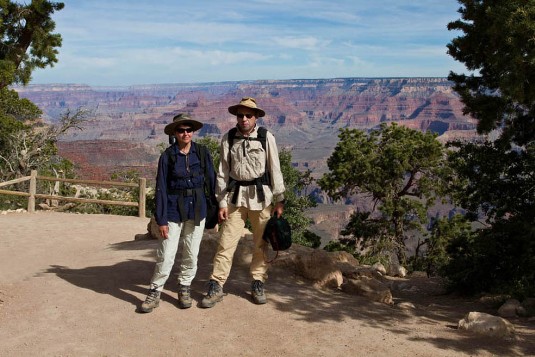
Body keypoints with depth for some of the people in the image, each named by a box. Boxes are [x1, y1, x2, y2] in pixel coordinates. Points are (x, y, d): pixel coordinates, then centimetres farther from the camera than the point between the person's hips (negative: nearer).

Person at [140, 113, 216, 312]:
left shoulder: (202, 152, 0)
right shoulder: (168, 156, -5)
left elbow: (212, 179, 6)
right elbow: (161, 189, -5)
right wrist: (161, 219, -7)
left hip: (197, 209, 2)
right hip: (174, 210, -2)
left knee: (192, 254, 10)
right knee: (166, 255, -2)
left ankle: (184, 289, 27)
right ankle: (155, 292, 14)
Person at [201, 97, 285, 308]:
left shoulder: (266, 137, -2)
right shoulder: (228, 138, 1)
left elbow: (275, 170, 1)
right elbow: (222, 173, 3)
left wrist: (279, 200, 0)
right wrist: (222, 203, -1)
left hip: (261, 195, 0)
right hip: (235, 195, 1)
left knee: (261, 244, 8)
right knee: (226, 243, -1)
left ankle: (258, 284, 22)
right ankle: (216, 288, 5)